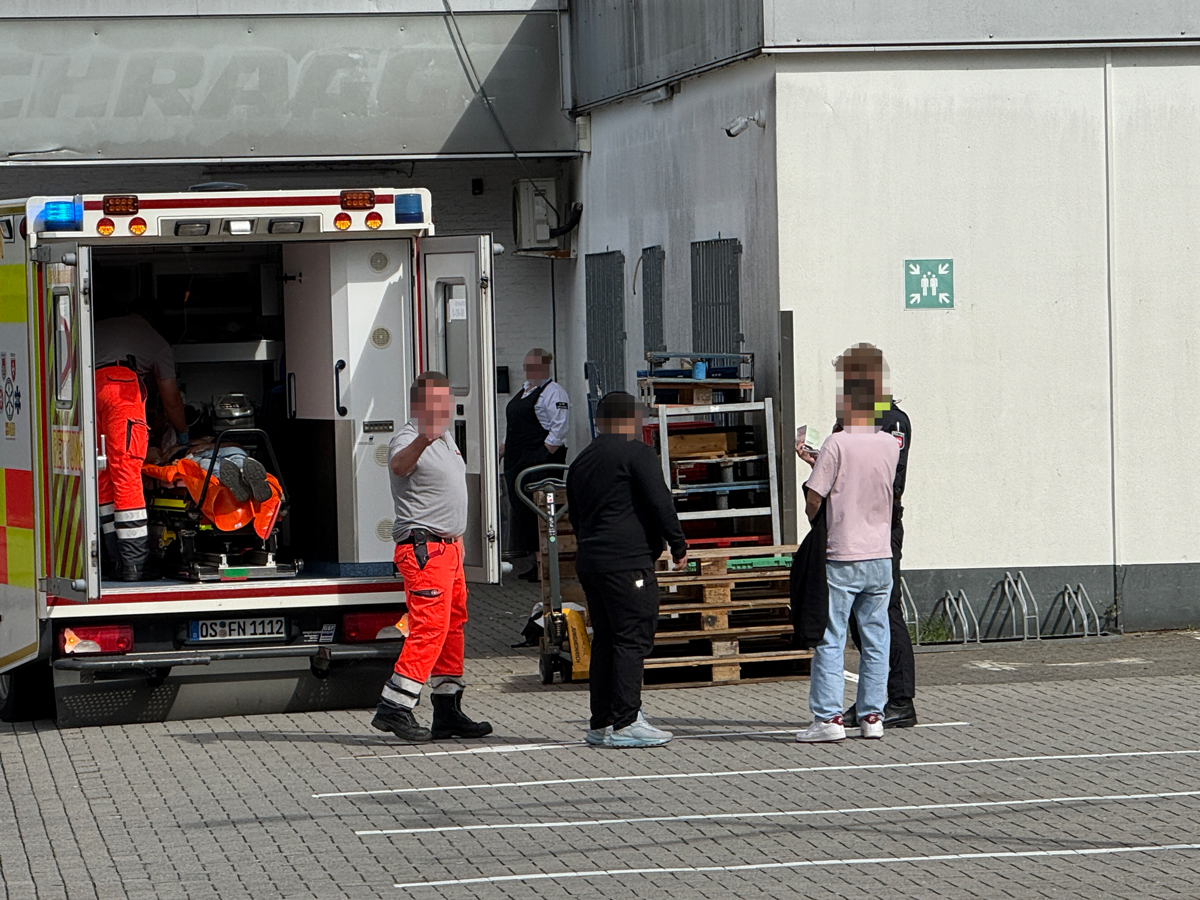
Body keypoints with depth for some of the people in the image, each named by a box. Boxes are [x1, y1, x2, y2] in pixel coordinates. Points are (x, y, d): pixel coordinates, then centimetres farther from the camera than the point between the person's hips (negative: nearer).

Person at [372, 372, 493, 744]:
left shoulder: (446, 437, 17)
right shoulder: (407, 439, -14)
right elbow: (400, 465, -40)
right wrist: (423, 439, -59)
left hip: (447, 546, 10)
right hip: (423, 546, -10)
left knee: (453, 626, 12)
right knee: (430, 626, -16)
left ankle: (448, 711, 18)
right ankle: (394, 707, -16)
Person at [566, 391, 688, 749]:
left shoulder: (581, 461, 18)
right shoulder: (637, 454, -6)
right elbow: (659, 502, -12)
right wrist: (678, 545, -5)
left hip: (589, 559, 8)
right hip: (627, 563, -8)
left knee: (605, 640, 11)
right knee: (633, 639, -8)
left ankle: (601, 723, 11)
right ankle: (624, 723, -13)